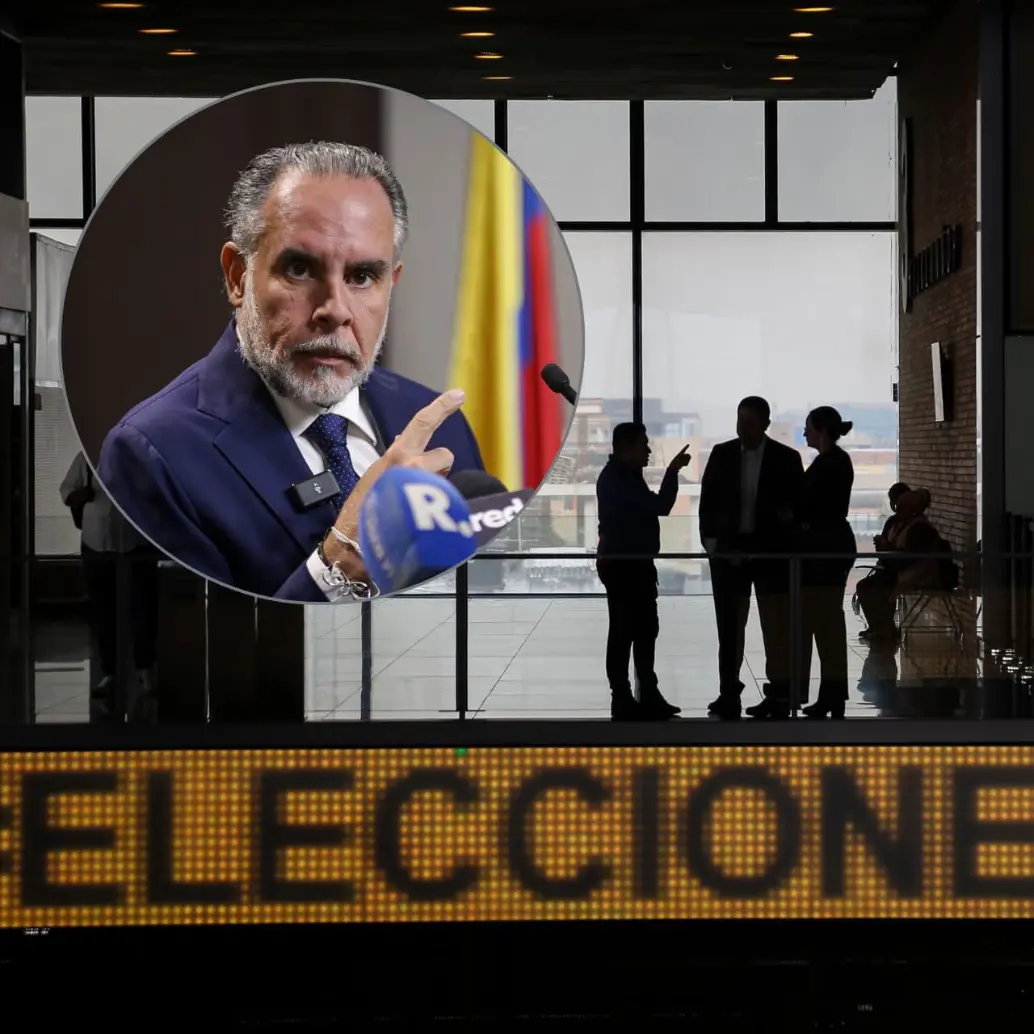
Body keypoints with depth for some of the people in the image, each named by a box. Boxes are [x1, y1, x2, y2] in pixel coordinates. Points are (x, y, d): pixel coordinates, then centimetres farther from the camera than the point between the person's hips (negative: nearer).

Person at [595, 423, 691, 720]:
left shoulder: (627, 475, 15)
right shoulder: (616, 478, -18)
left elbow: (654, 507, 21)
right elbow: (658, 506, -22)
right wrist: (672, 472, -17)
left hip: (635, 563, 10)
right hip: (621, 565, -10)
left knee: (646, 629, 14)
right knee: (623, 632, -4)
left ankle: (648, 696, 21)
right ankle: (622, 701, 1)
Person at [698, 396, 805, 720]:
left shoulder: (786, 458, -3)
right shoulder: (721, 454, 3)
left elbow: (799, 504, 3)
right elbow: (707, 500, 4)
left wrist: (788, 514, -18)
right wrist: (710, 540, -5)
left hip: (771, 551, -2)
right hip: (729, 549, 2)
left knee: (776, 626, 3)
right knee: (729, 625, 7)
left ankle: (779, 693, 9)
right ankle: (729, 692, 13)